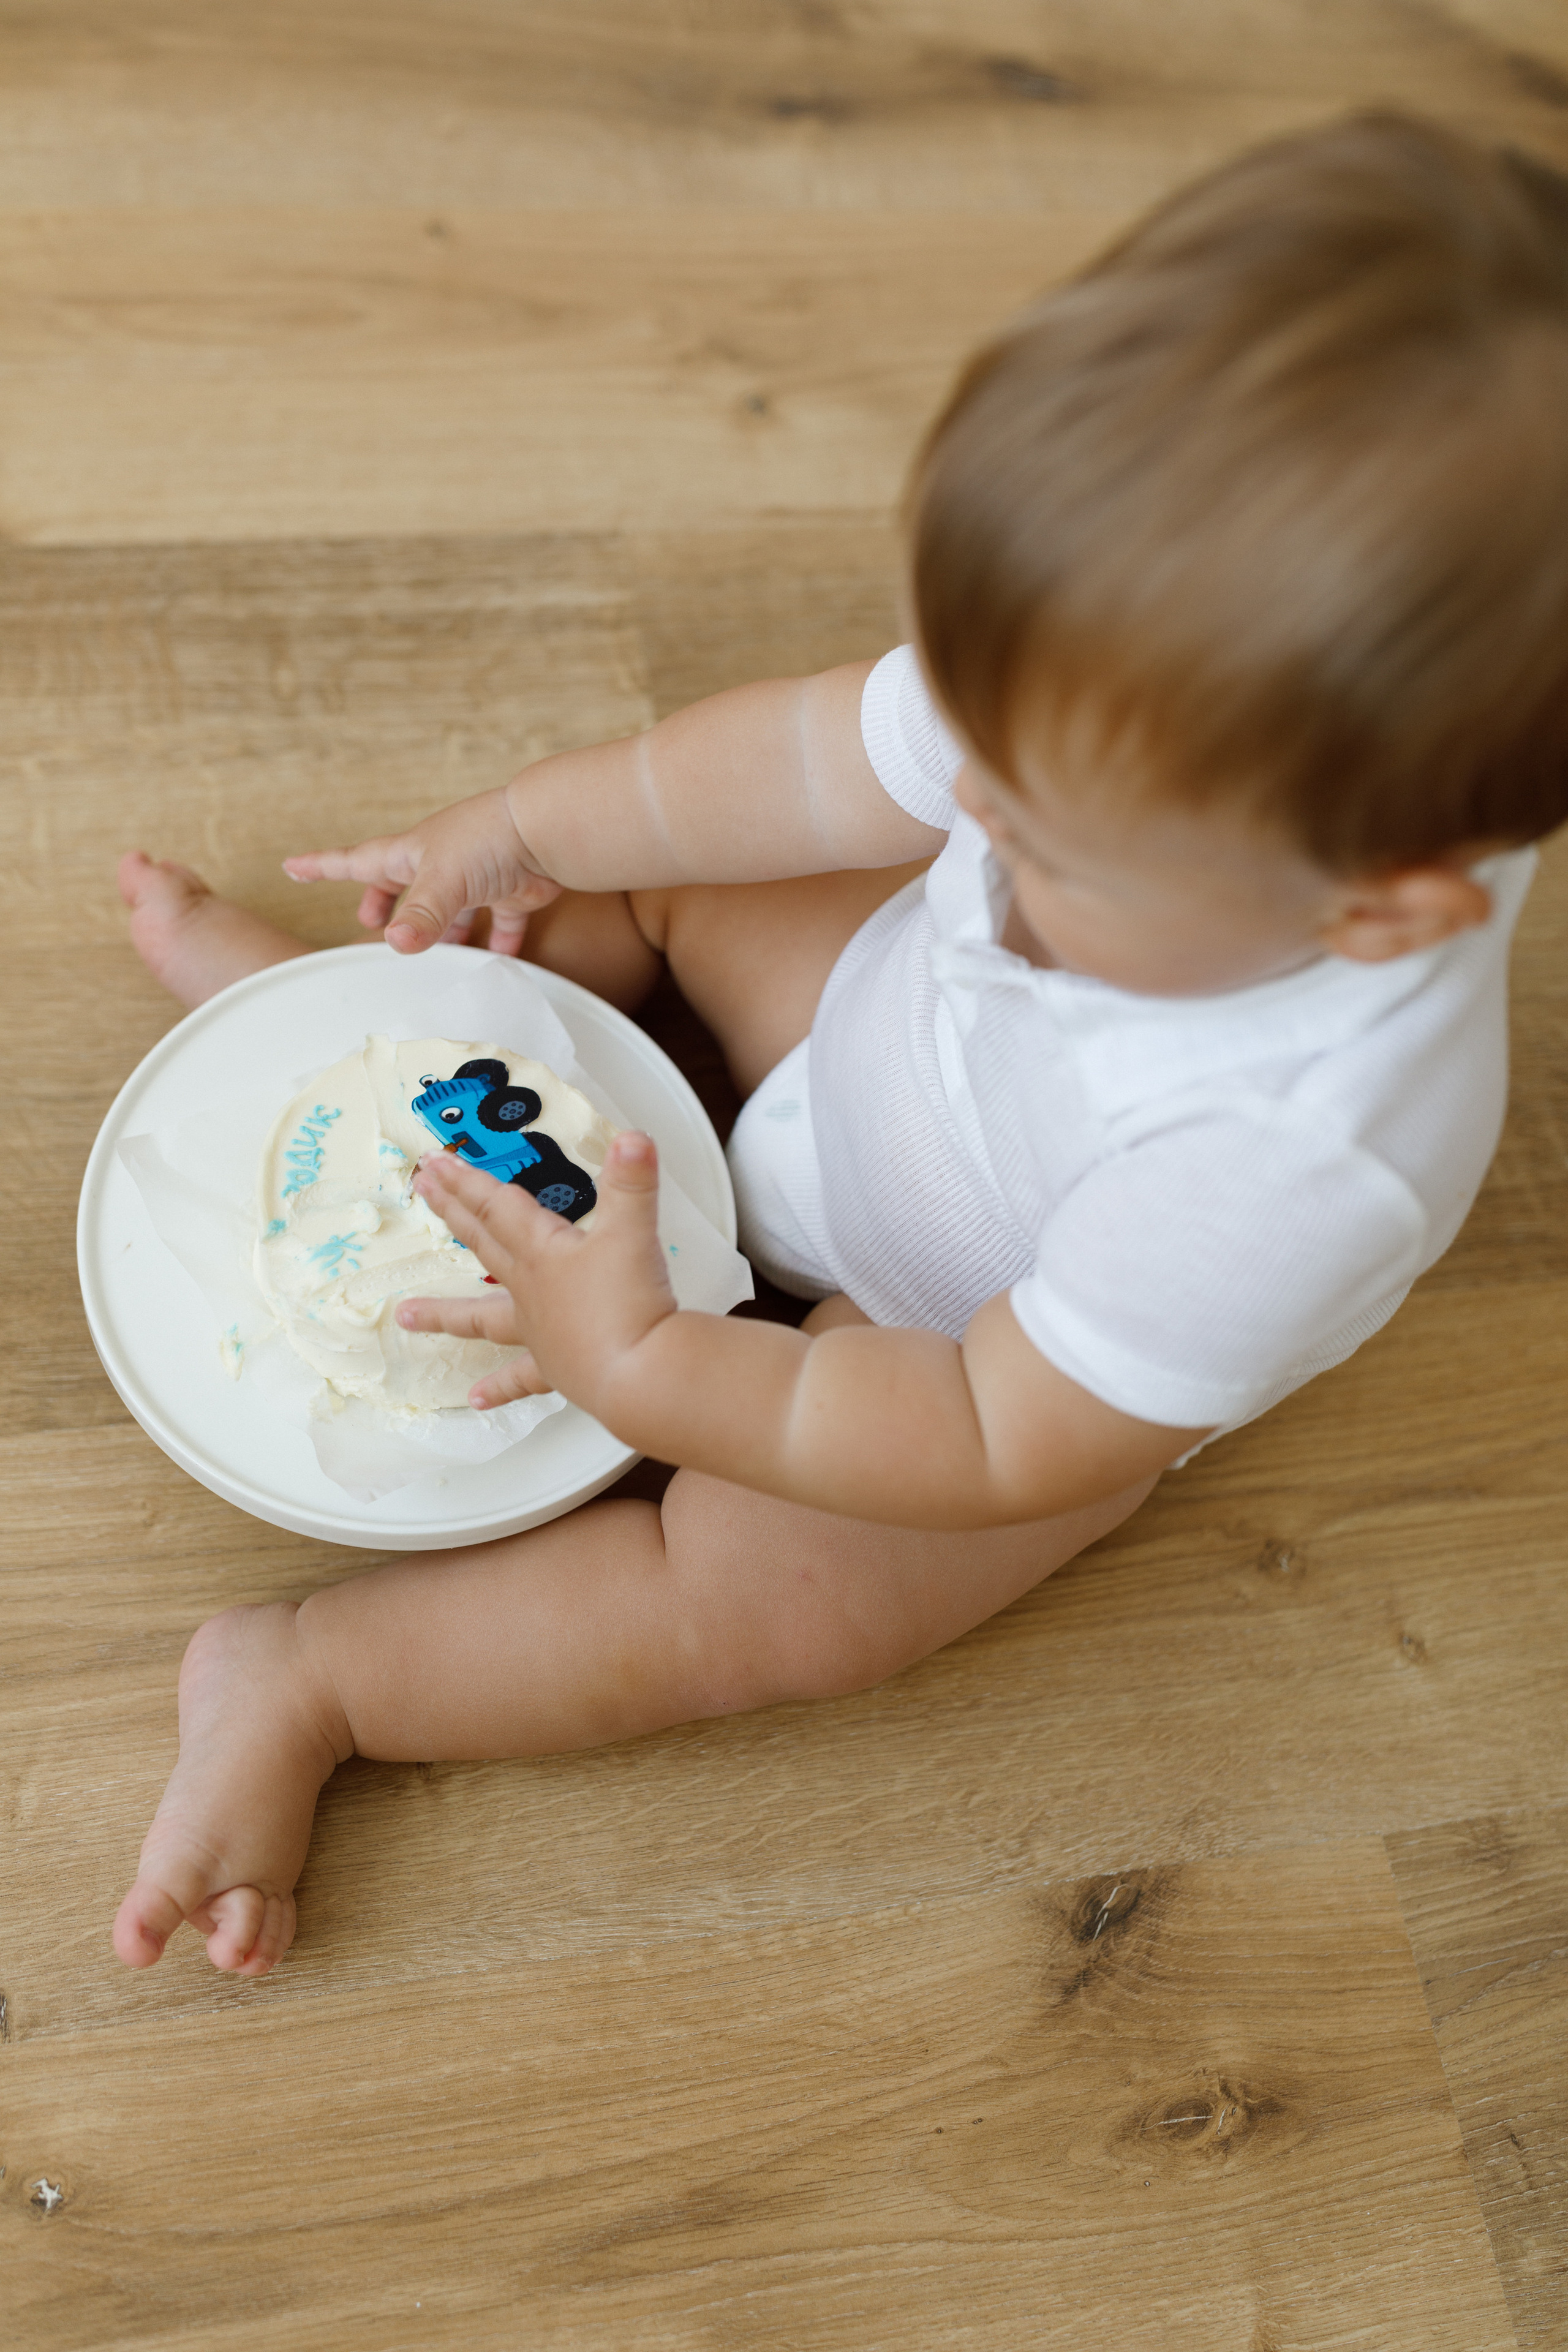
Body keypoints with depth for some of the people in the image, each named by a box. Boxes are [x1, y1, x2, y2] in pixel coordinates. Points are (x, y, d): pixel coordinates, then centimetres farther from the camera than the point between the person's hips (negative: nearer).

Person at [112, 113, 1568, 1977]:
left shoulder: (1284, 1167, -45)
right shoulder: (1142, 734, -30)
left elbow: (1008, 1444, -33)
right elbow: (822, 757, -13)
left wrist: (646, 1371, -31)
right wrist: (519, 834, -3)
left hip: (1033, 1355, -5)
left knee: (764, 1601, -20)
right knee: (655, 860, 0)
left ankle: (297, 1680, -3)